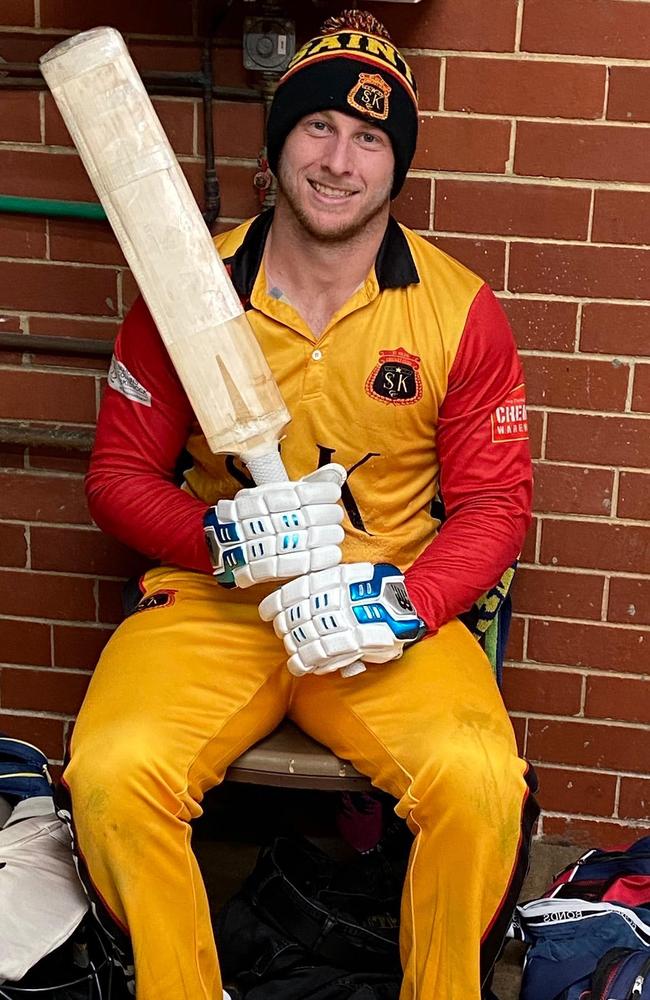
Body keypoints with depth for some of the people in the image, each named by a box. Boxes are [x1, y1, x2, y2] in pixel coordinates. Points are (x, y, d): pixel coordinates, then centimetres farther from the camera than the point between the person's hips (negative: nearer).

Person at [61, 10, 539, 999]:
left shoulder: (460, 309, -2)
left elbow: (495, 504, 2)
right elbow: (120, 473, 4)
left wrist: (404, 602, -17)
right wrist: (221, 538, -17)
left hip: (395, 610, 0)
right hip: (213, 600, 1)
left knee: (482, 786, -28)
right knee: (111, 774, -26)